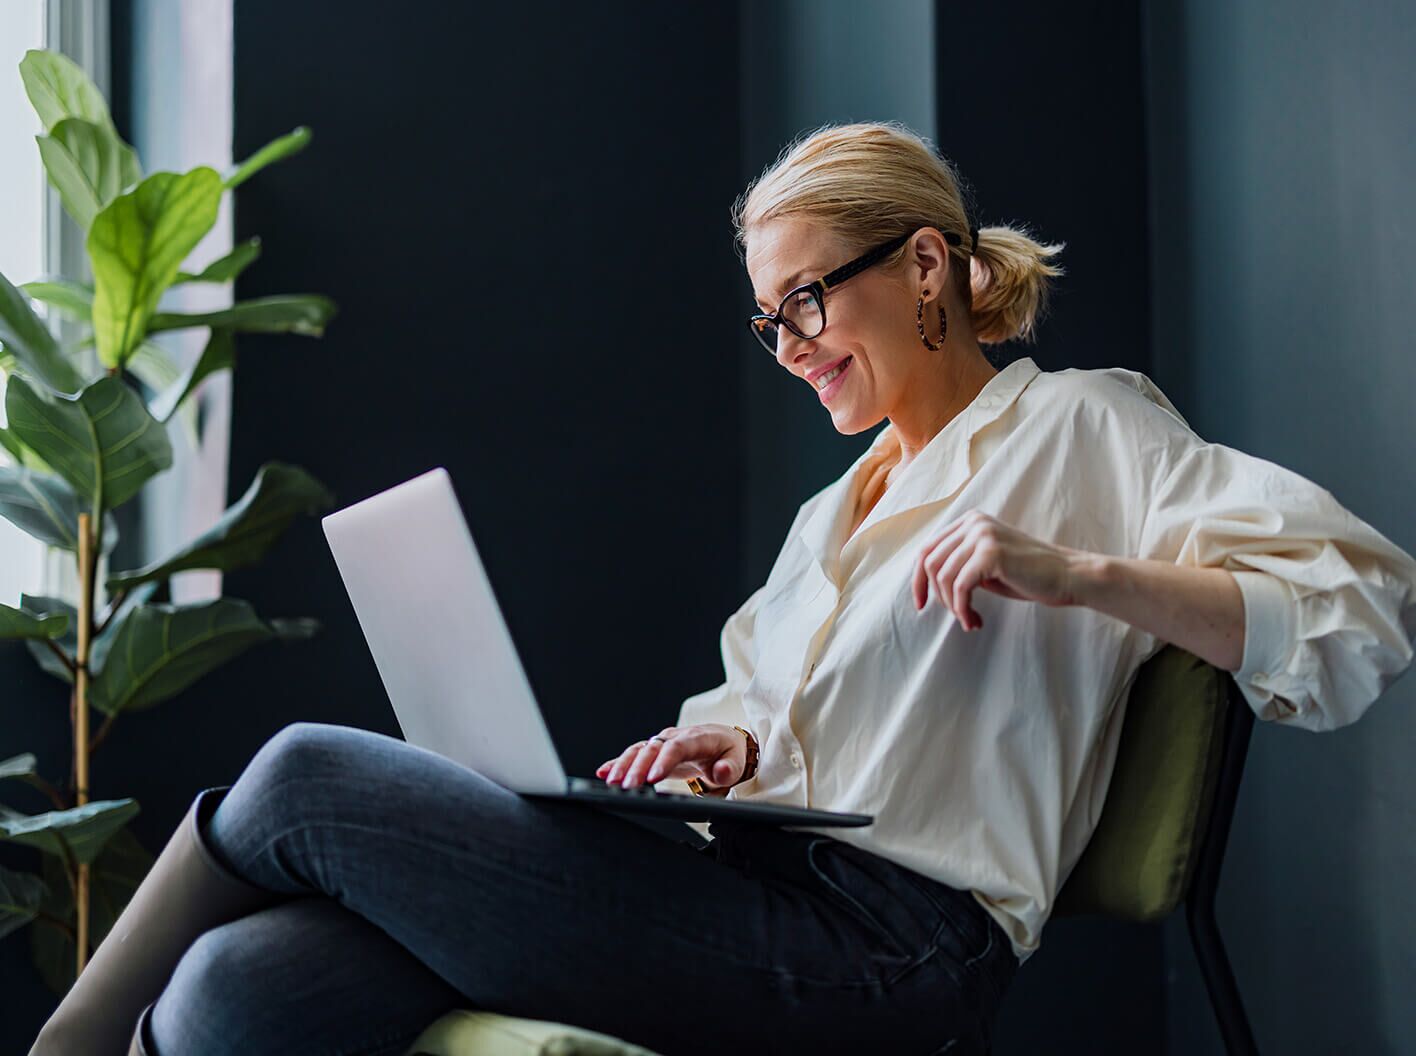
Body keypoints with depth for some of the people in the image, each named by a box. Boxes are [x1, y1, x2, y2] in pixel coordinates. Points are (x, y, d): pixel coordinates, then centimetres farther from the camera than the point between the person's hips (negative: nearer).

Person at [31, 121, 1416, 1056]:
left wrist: (1078, 572, -18)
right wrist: (727, 743, 5)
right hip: (758, 896, 8)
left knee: (305, 777, -13)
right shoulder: (836, 510, 30)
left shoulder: (1077, 426, 6)